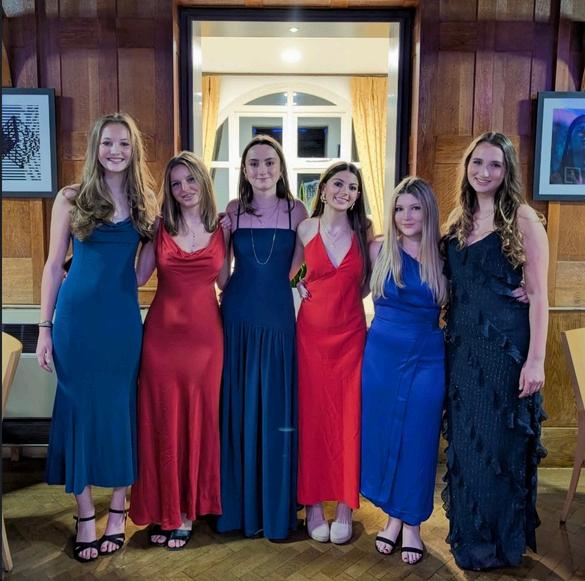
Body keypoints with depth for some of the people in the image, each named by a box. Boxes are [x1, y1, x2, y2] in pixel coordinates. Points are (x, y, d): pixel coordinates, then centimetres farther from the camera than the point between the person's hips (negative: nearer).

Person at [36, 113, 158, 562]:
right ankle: (85, 513, 21)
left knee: (122, 406, 8)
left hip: (124, 318, 2)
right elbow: (54, 264, 1)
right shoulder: (72, 199, 0)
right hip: (78, 316, -1)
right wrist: (45, 328, -1)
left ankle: (119, 509, 25)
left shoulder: (145, 202, 6)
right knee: (79, 405, 5)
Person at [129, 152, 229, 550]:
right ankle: (164, 510, 23)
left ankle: (188, 509, 24)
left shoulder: (220, 229, 5)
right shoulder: (160, 227, 4)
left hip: (205, 334, 0)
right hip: (163, 333, 0)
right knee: (163, 420, 6)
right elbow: (138, 277, 1)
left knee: (199, 418, 7)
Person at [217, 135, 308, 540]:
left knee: (277, 409, 4)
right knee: (239, 408, 7)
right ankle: (241, 505, 23)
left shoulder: (296, 211, 2)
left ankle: (277, 509, 20)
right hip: (238, 316, 1)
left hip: (279, 316, -1)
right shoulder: (233, 211, 4)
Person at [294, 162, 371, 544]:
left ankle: (345, 506, 18)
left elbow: (365, 284, 10)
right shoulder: (305, 229, 1)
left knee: (349, 416, 2)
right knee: (312, 416, 5)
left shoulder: (364, 232, 1)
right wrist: (298, 286, 3)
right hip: (312, 333, 0)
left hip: (350, 334, 0)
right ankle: (314, 504, 20)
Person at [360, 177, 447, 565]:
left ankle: (412, 523, 26)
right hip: (381, 355, 1)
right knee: (382, 435, 9)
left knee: (418, 439, 7)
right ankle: (393, 516, 30)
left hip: (426, 359, 0)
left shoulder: (443, 256, -1)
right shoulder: (380, 249, -1)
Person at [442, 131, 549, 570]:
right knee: (464, 443, 15)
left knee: (499, 446, 6)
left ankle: (499, 543, 27)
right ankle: (469, 535, 35)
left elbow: (538, 294, -11)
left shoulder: (522, 219, -8)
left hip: (506, 349, -6)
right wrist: (449, 338, 6)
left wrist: (535, 359, -16)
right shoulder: (459, 220, 9)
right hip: (462, 348, 6)